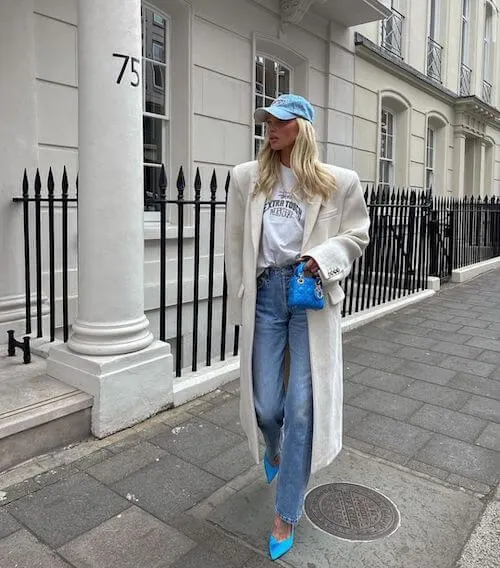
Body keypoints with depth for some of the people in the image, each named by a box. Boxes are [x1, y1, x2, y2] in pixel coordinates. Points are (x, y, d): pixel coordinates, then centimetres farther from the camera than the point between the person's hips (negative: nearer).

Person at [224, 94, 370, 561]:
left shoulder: (339, 182, 0)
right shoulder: (246, 178, 4)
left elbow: (356, 236, 8)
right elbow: (234, 244, 7)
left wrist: (324, 257, -13)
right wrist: (239, 301, 4)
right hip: (265, 292, 2)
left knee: (302, 406, -1)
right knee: (266, 404, 7)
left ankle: (285, 517, 18)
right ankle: (273, 449, 47)